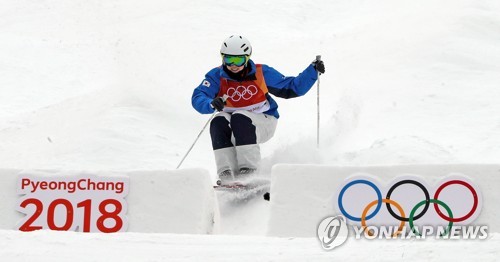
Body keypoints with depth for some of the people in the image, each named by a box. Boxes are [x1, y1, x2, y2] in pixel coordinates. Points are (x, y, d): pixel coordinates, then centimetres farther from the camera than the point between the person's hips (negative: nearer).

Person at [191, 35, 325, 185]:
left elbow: (292, 88, -1)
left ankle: (249, 170, -34)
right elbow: (198, 98, -20)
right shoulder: (217, 76, -7)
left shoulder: (261, 73, -8)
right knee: (218, 122, -29)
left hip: (263, 123, -2)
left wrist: (313, 71, -13)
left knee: (240, 118, -33)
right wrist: (212, 104, -42)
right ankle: (226, 173, -32)